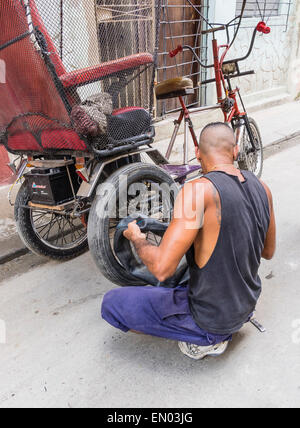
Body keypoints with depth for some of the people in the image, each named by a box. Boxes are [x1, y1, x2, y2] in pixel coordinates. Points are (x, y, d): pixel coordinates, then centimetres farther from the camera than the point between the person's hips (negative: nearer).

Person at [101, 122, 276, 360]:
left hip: (209, 319, -7)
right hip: (247, 305, 8)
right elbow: (268, 252, 10)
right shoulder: (261, 187, -4)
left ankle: (203, 341, 5)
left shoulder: (199, 190, -27)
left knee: (111, 304, 2)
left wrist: (136, 238, -11)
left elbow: (162, 269, -31)